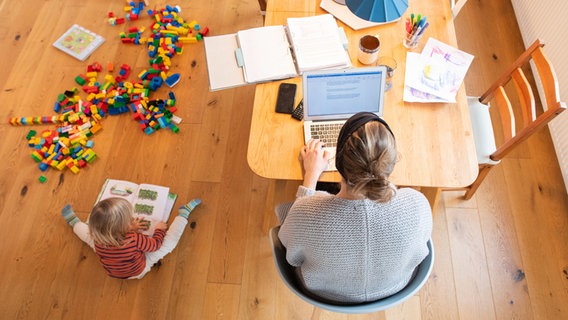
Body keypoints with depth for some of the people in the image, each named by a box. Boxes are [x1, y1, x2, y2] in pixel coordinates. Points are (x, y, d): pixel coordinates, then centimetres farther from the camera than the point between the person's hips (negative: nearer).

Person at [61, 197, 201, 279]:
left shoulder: (97, 237, -29)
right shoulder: (135, 239, -43)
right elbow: (156, 244, -22)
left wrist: (131, 228, 2)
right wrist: (159, 229, -5)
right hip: (138, 271, -3)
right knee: (170, 241, -7)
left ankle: (74, 222, 44)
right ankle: (183, 213, 10)